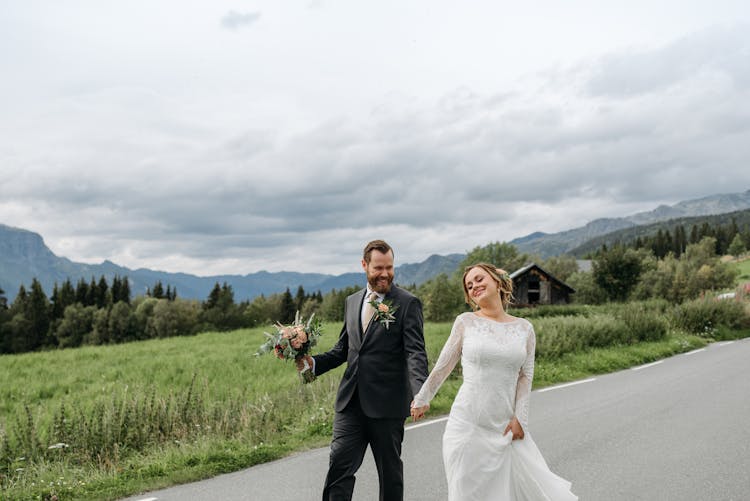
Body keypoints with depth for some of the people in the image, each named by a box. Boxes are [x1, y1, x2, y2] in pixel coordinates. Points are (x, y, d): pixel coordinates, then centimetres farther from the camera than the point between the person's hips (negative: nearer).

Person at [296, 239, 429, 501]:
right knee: (339, 465, -3)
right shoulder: (352, 302, 12)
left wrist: (419, 392, -31)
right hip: (351, 401, 4)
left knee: (390, 470, 10)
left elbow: (416, 352, -15)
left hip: (387, 404, -4)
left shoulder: (407, 303, -5)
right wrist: (314, 362, 1)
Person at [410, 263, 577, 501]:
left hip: (506, 428, 2)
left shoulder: (524, 328, 5)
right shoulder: (466, 322, 0)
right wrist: (422, 399, 15)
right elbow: (443, 366, 8)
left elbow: (525, 377, 6)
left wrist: (519, 418, -3)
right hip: (468, 426, -2)